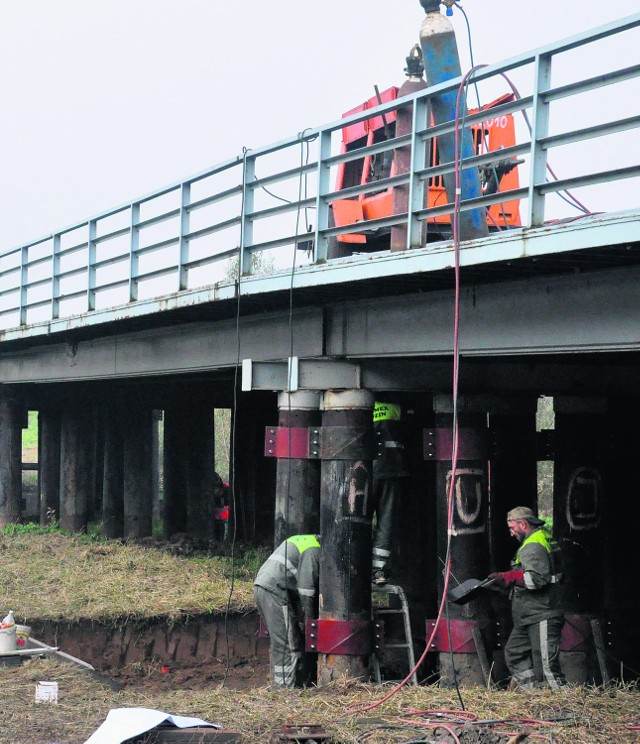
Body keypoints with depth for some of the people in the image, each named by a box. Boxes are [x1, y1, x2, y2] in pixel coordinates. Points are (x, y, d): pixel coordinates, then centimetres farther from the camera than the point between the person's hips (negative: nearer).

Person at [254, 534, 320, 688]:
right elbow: (306, 587, -12)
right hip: (274, 590, -10)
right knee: (287, 644, -8)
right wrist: (308, 619, -7)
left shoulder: (304, 541, 26)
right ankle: (285, 687, -10)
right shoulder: (313, 551, -6)